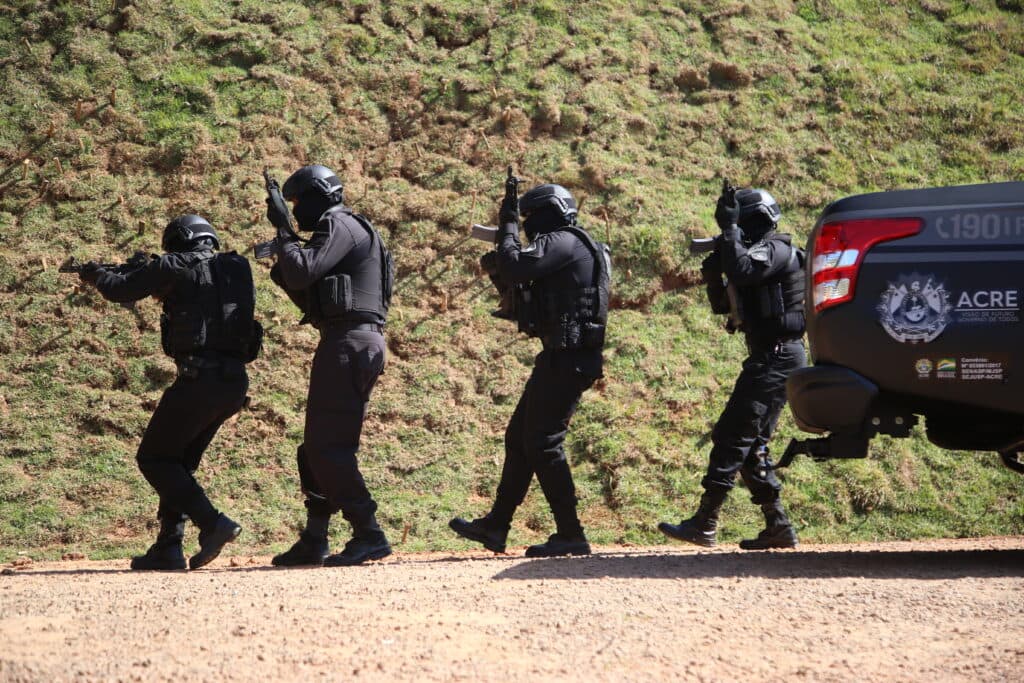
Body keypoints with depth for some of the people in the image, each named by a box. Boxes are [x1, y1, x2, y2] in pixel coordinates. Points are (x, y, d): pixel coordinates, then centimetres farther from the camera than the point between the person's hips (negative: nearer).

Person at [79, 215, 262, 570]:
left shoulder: (176, 266, -1)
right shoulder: (237, 269, 16)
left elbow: (119, 290, 6)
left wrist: (95, 273, 26)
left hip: (199, 379, -7)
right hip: (234, 383, 7)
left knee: (154, 459, 5)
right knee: (180, 460, 20)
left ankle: (212, 523, -10)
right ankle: (168, 548, 14)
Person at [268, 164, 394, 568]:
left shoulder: (339, 225, -6)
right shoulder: (346, 232, 25)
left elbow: (301, 272, -19)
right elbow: (314, 302, 29)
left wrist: (282, 231, -5)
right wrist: (282, 274, 17)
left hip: (348, 344, -11)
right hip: (357, 344, 11)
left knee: (328, 447, -12)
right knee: (318, 447, 14)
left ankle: (368, 535, -16)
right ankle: (313, 541, 17)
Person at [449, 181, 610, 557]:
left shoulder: (562, 242, -10)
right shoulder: (568, 247, 22)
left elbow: (515, 268, -23)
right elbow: (528, 306, 26)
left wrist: (507, 226, -8)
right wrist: (497, 271, 15)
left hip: (566, 358, -11)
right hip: (562, 357, 11)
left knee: (543, 442, -9)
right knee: (519, 437, 14)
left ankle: (571, 535, -7)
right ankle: (495, 526, 21)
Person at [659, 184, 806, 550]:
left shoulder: (775, 249, -9)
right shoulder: (758, 252, 21)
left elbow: (741, 270, -30)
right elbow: (723, 305, 23)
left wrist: (729, 228, -22)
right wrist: (712, 276, 6)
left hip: (776, 357, -11)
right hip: (769, 358, 11)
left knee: (733, 436, -14)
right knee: (750, 443, 12)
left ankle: (704, 524, -17)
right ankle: (778, 527, 13)